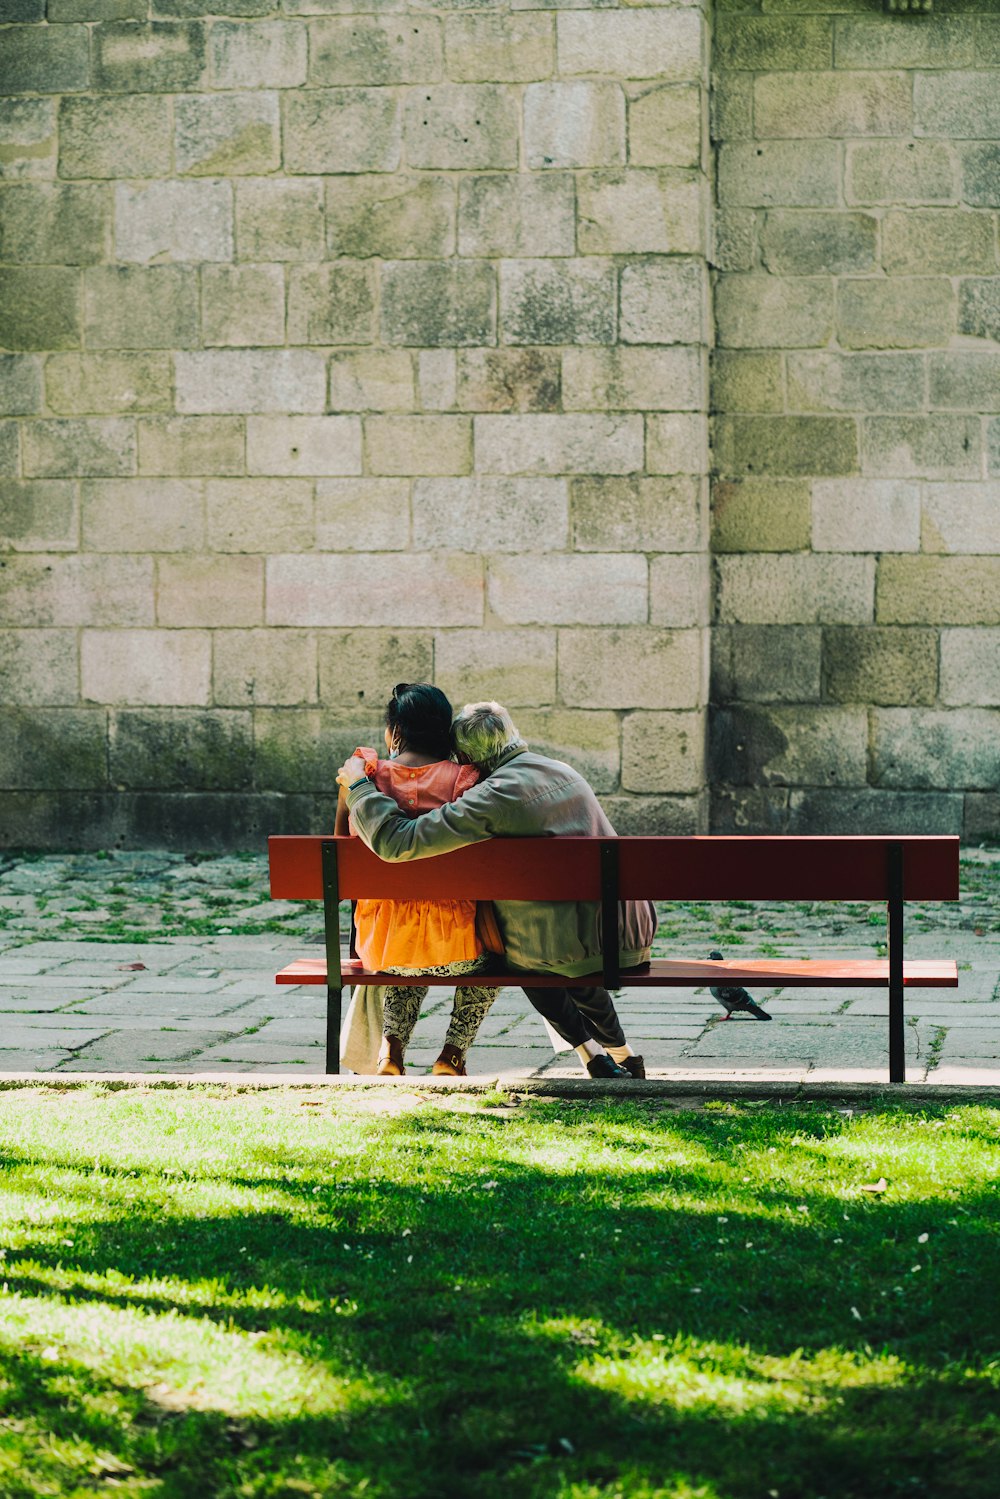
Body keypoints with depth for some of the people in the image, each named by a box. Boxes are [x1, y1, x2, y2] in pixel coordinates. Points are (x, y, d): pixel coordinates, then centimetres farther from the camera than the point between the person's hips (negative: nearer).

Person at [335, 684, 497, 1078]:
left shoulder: (362, 775, -2)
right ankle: (452, 1055, 25)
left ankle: (392, 1043, 19)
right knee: (489, 956, 35)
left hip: (380, 942, 2)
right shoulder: (461, 781, -7)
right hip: (450, 945, -2)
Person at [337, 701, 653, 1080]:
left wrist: (358, 786, 0)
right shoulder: (561, 771, 12)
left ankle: (591, 1052, 17)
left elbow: (397, 841, -15)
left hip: (574, 950, -6)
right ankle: (622, 1053, 41)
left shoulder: (494, 796, -13)